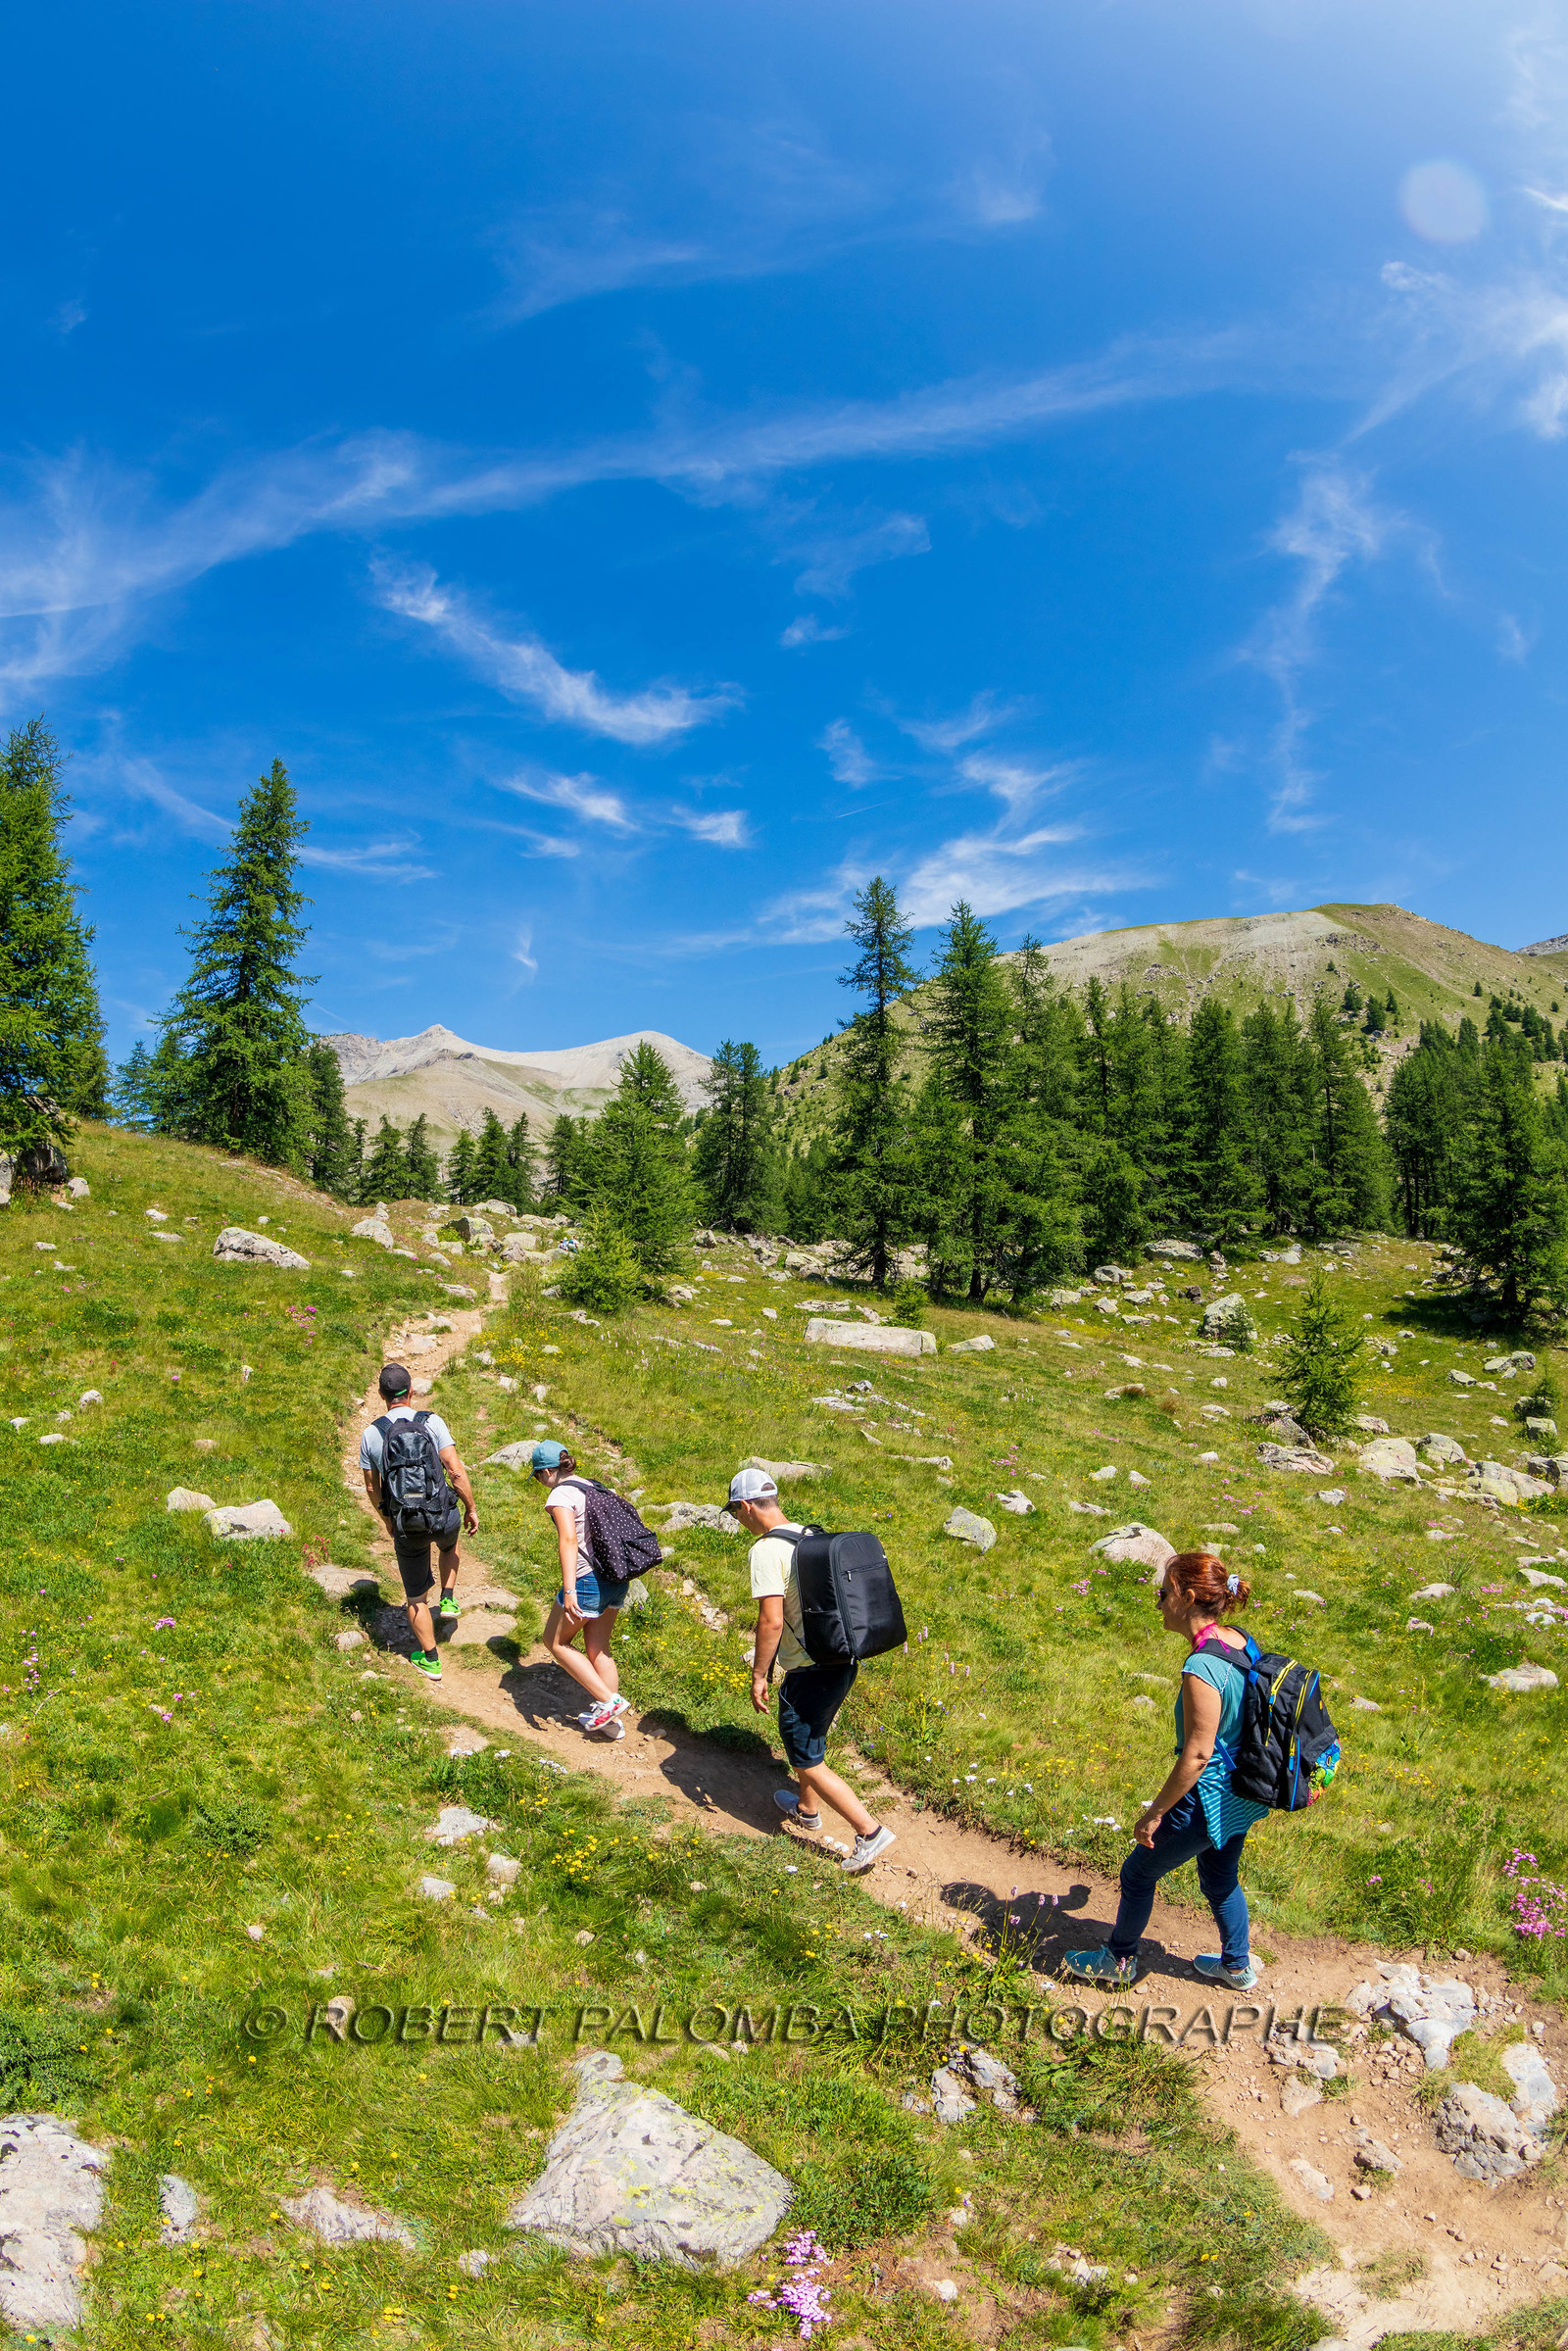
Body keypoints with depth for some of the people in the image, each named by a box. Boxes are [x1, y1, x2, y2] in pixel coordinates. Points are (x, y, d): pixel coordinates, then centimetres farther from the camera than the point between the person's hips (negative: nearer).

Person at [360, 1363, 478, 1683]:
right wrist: (471, 1509, 1)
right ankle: (448, 1599, 30)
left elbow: (372, 1487, 8)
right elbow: (456, 1471, -12)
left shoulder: (370, 1434, -2)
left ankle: (430, 1660, 25)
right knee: (449, 1546, 39)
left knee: (416, 1597, 17)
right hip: (443, 1514, 0)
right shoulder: (431, 1421, -10)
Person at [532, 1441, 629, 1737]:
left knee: (556, 1642, 12)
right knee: (598, 1649, 18)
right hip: (617, 1579, 8)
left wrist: (569, 1590, -27)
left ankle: (608, 1700, 5)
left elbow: (569, 1540, -22)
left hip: (588, 1580, -8)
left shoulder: (561, 1494, -10)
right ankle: (611, 1721, 20)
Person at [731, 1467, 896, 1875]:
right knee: (811, 1737, 28)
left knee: (806, 1760, 7)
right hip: (844, 1660, 8)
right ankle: (807, 1809, 47)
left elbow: (771, 1621, -23)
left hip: (809, 1672, -8)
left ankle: (870, 1831, 5)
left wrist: (758, 1676, -12)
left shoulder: (767, 1550, -19)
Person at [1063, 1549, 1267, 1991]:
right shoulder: (1240, 1644, -5)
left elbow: (1197, 1755, -27)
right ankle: (1237, 1967, 48)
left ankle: (1120, 1959, 34)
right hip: (1240, 1796, 8)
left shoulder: (1202, 1667, -32)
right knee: (1220, 1879, 30)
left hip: (1207, 1801, -8)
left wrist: (1154, 1813, -15)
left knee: (1138, 1873, 14)